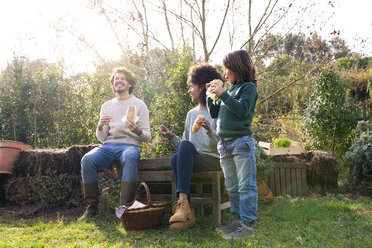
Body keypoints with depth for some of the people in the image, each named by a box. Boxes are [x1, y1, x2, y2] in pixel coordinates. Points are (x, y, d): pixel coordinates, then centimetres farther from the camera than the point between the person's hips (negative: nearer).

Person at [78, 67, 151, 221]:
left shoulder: (139, 105, 9)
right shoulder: (106, 106, 20)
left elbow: (147, 137, 4)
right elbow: (102, 138, 16)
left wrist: (137, 130, -19)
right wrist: (100, 127, -7)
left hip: (130, 145, -3)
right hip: (108, 146, 3)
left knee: (130, 158, -39)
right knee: (87, 160, -28)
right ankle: (92, 207, -17)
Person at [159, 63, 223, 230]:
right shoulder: (191, 114, 21)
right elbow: (184, 143, 19)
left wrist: (210, 131, -23)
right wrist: (171, 137, 1)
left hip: (214, 160, -5)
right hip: (192, 160, 5)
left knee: (186, 145, -32)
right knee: (175, 158, -29)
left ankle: (182, 202, -40)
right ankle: (188, 213, -34)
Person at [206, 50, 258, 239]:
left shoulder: (248, 87, -2)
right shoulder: (230, 90, 17)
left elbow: (242, 109, -18)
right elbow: (214, 113, 20)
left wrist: (222, 94, -16)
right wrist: (211, 95, 8)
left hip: (241, 142, -8)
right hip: (225, 144, 8)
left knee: (246, 186, -5)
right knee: (231, 186, 12)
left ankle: (248, 226, -2)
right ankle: (238, 220, 21)